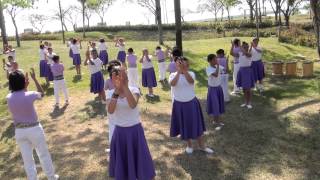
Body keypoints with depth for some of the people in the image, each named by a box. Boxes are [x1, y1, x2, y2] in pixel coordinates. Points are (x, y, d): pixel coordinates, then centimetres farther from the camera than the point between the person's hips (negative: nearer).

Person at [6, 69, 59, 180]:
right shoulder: (29, 95, -19)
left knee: (27, 160, 15)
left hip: (19, 131, 3)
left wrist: (25, 85, 14)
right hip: (34, 129, -3)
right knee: (44, 155, 17)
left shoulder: (9, 98, -7)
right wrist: (34, 78, 6)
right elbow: (41, 94, 3)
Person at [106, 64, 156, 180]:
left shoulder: (134, 90, -11)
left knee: (141, 161, 9)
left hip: (135, 131, -2)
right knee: (122, 164, 15)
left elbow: (133, 105, -33)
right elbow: (110, 111, -24)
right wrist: (117, 90, -31)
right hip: (120, 132, 2)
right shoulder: (111, 93, -5)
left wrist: (125, 86, -36)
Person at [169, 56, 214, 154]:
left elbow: (191, 81, -27)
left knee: (196, 124, 10)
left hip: (192, 103, 1)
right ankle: (189, 145, 33)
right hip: (179, 104, 0)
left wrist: (184, 70, -34)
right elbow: (172, 83, -28)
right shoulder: (173, 75, -6)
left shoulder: (191, 73, -4)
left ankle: (202, 146, 26)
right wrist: (179, 71, -29)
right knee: (184, 125, 12)